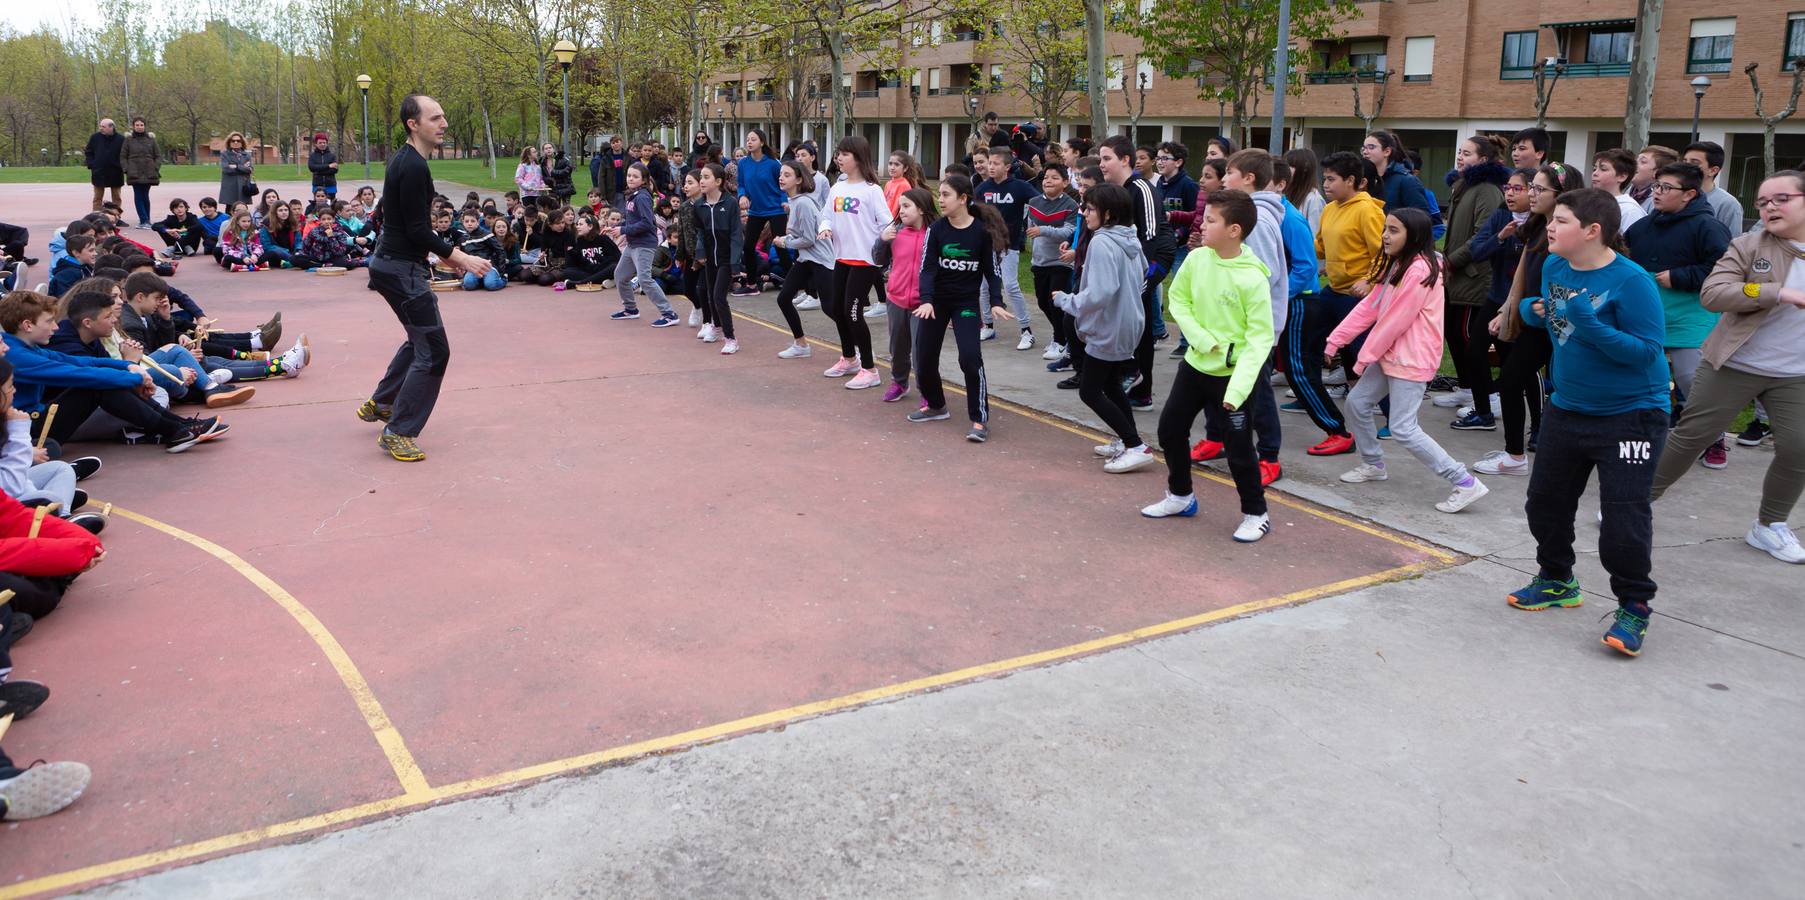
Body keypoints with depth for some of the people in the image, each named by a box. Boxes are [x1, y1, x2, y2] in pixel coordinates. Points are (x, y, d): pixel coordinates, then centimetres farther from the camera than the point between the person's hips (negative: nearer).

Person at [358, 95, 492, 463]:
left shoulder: (405, 160, 13)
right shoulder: (414, 167, -20)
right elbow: (417, 231, -22)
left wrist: (445, 253, 20)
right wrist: (460, 258, -17)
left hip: (393, 263, 11)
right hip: (402, 269, -11)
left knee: (421, 338, 26)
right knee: (434, 351, -7)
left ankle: (379, 404, 37)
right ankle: (398, 432, 0)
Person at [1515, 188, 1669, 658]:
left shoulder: (1631, 281, -22)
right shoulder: (1554, 267, -2)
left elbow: (1647, 351, -24)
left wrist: (1592, 326, -34)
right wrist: (1532, 309, -7)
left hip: (1630, 415, -7)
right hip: (1567, 408, 7)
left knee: (1624, 518, -6)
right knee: (1545, 503, 16)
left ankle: (1634, 607, 14)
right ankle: (1556, 580, 38)